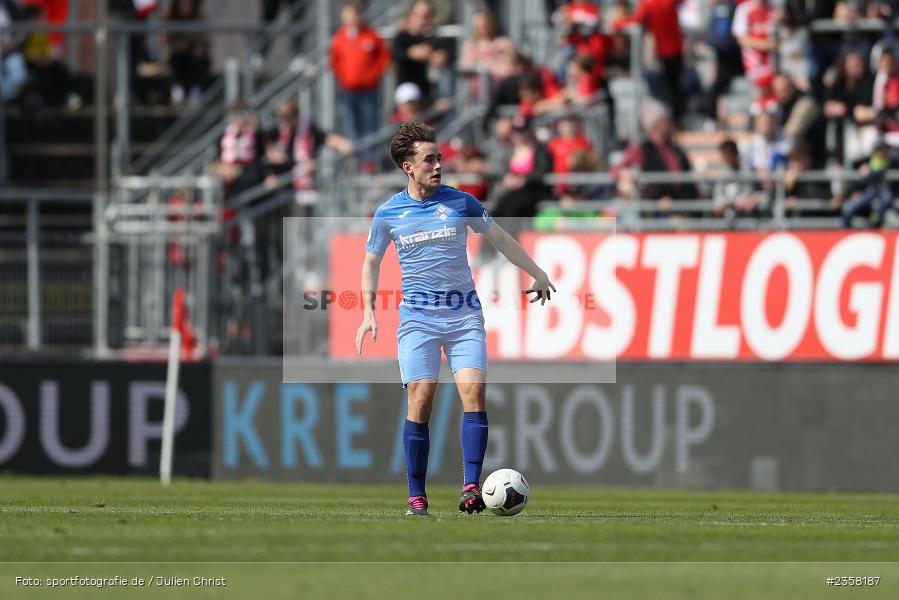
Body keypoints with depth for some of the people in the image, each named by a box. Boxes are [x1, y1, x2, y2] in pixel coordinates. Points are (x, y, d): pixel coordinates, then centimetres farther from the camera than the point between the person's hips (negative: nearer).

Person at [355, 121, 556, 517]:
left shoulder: (459, 202, 3)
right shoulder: (388, 213, 3)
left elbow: (499, 238, 17)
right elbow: (371, 261, 16)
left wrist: (536, 273, 22)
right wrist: (369, 313, 6)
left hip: (465, 314, 1)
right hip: (417, 317, -1)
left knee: (473, 391, -16)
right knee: (420, 400, -10)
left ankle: (471, 487, -19)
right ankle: (416, 496, -3)